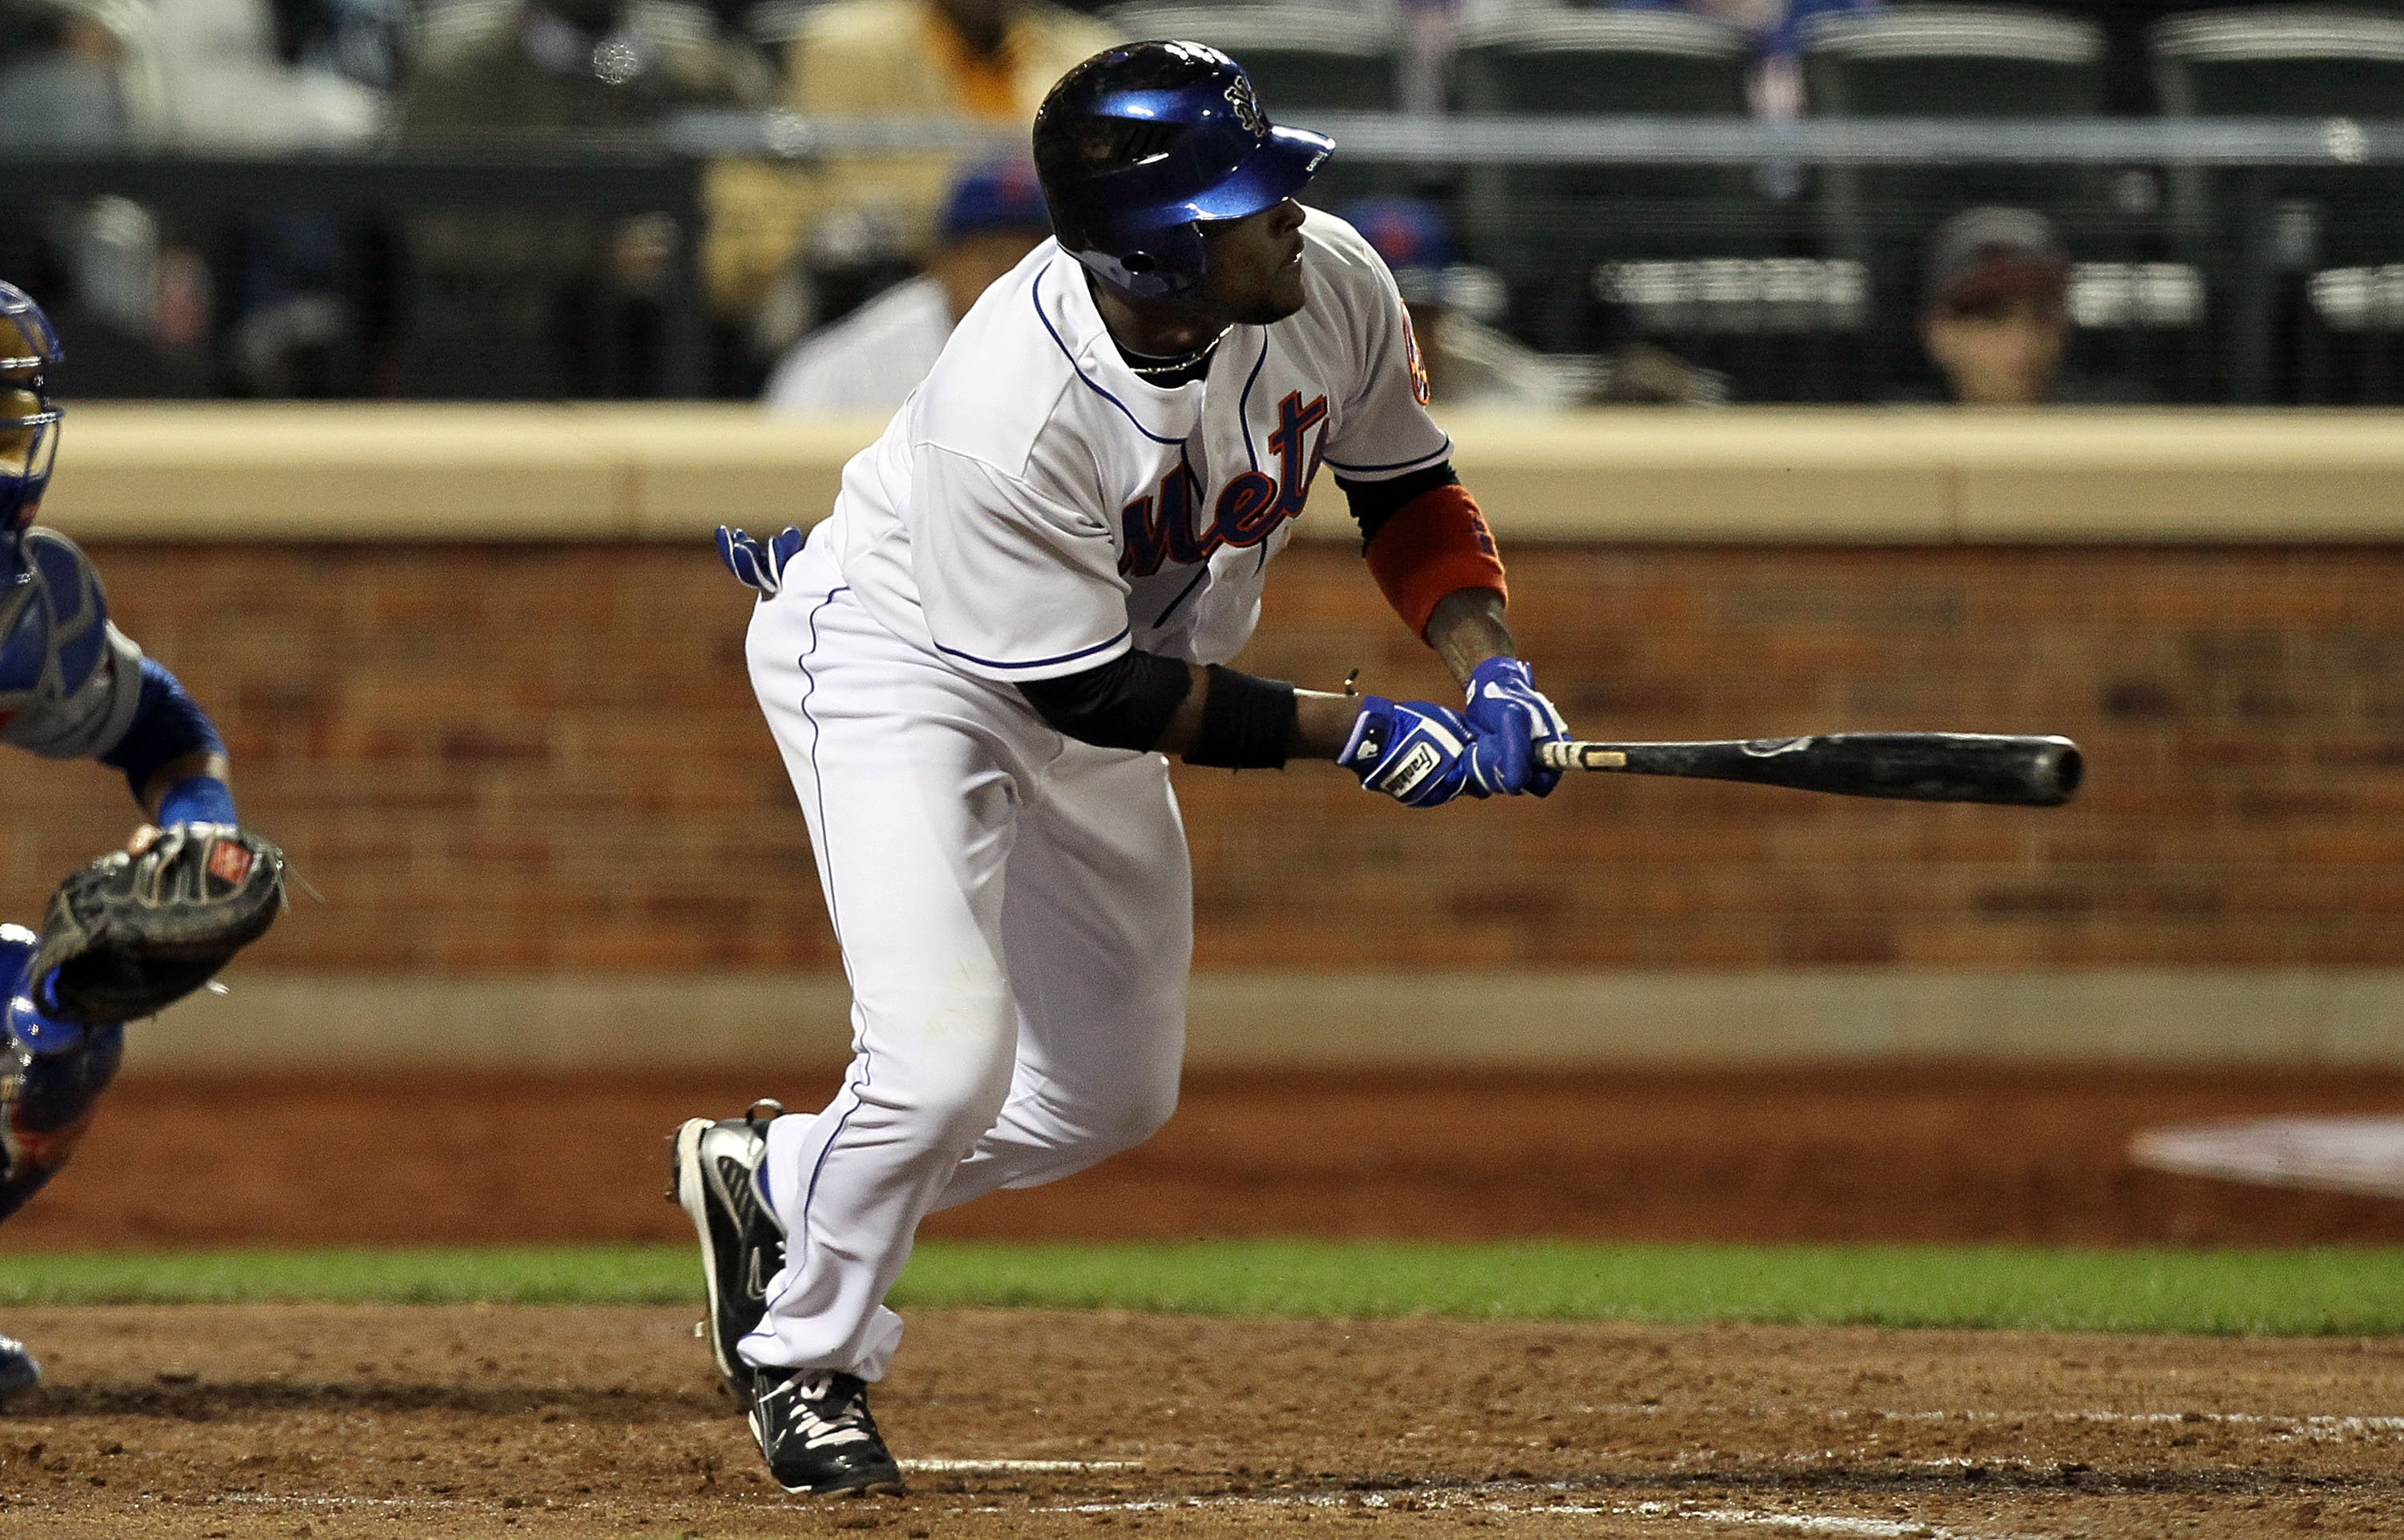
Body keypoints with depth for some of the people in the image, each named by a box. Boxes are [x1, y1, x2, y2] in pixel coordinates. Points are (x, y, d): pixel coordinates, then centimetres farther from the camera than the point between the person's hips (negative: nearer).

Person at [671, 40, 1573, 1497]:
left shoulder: (1332, 285, -21)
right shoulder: (1008, 417, -39)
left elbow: (1407, 487, -2)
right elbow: (1094, 691, -29)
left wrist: (1492, 667, -17)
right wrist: (1352, 731, -29)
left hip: (1097, 686, 7)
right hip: (903, 654, -7)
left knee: (1117, 1094, 14)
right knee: (948, 1060, -21)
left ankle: (773, 1179, 36)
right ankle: (806, 1353, 7)